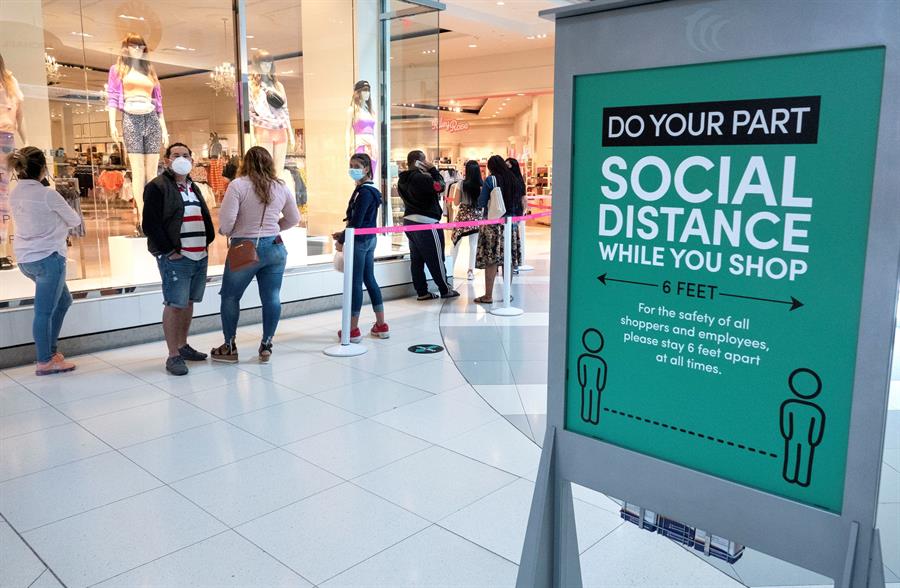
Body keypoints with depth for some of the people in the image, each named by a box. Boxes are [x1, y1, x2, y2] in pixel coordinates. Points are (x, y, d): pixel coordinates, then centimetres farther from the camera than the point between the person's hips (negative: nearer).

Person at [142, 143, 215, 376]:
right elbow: (150, 224, -12)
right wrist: (169, 250, -13)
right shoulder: (157, 187, -5)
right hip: (175, 258, -7)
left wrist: (207, 242, 11)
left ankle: (183, 346, 27)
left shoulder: (194, 188, 19)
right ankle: (173, 355, 0)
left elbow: (206, 218, 25)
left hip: (199, 257, 7)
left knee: (188, 302, 14)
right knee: (174, 304, -6)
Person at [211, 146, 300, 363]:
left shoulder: (238, 185, -9)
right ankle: (266, 345, 15)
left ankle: (229, 347, 18)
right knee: (271, 298, 8)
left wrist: (226, 232, 6)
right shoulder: (281, 188, 6)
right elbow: (293, 219, 15)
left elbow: (226, 218, -14)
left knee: (230, 297, 11)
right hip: (274, 247, 4)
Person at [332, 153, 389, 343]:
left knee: (355, 283, -3)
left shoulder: (364, 192, -17)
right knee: (369, 280, 14)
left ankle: (353, 330, 4)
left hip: (359, 241, -10)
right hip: (369, 240, 10)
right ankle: (381, 326, 19)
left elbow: (357, 221, -20)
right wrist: (344, 233, 13)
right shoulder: (368, 189, 12)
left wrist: (342, 240, -11)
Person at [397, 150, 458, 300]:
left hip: (409, 220, 9)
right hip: (426, 222, -9)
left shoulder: (403, 179, 9)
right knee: (436, 259, 2)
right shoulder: (420, 177, -19)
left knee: (416, 259, 9)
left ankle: (422, 292, 13)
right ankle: (445, 290, 12)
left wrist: (428, 172, 10)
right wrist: (432, 170, -8)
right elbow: (440, 186, -19)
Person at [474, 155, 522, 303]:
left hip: (493, 224, -5)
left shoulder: (491, 180, -7)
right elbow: (520, 201, 15)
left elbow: (481, 203, -5)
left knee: (491, 260, -3)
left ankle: (488, 296, -1)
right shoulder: (514, 180, 7)